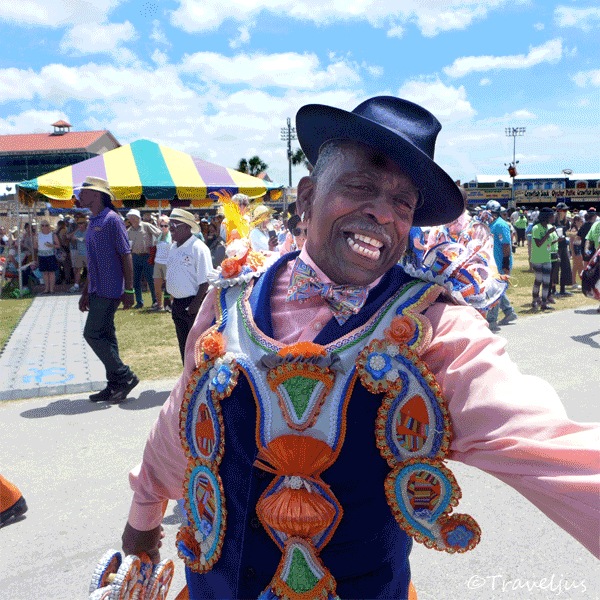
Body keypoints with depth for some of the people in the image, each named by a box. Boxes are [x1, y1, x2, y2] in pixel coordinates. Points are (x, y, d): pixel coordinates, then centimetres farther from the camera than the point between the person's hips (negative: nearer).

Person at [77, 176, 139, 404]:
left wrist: (128, 289, -18)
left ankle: (125, 377, 0)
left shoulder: (111, 220, -11)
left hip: (109, 290, -9)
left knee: (93, 334, -10)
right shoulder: (93, 222, 17)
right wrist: (86, 291, 22)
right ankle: (115, 386, 18)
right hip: (98, 290, 9)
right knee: (105, 337, 10)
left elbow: (126, 255, -15)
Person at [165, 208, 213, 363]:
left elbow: (205, 280, -18)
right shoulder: (173, 248, 13)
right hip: (177, 303, 9)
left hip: (193, 304, -8)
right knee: (184, 345, 16)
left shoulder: (198, 248, -14)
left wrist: (196, 303, -21)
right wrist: (174, 299, 15)